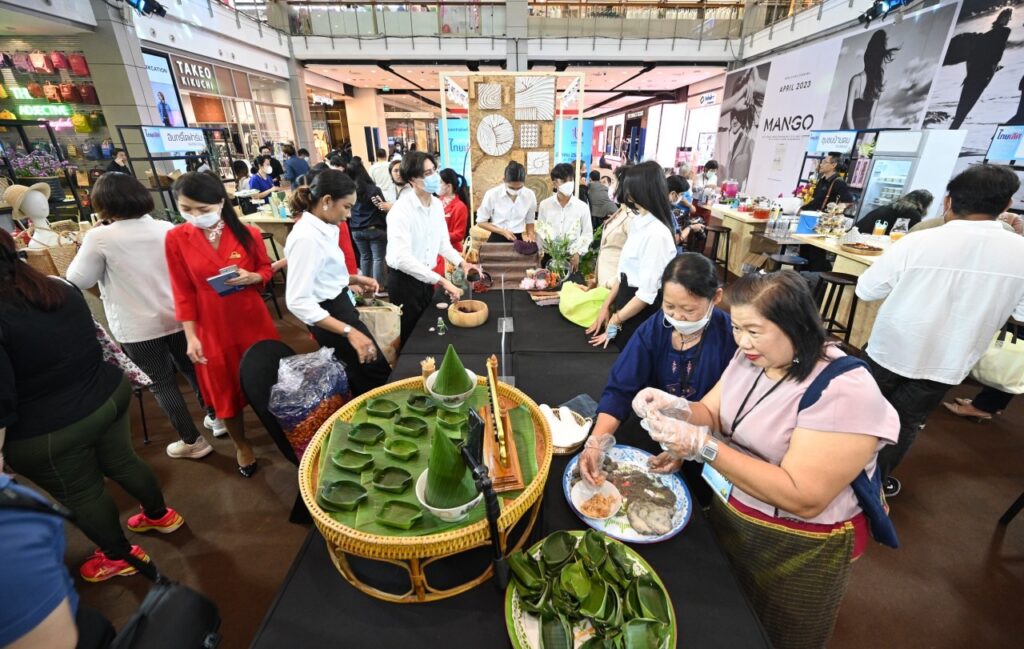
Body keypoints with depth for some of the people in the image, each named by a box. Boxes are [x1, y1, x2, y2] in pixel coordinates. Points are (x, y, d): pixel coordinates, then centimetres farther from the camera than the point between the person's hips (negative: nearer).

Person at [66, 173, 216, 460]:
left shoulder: (99, 237, -14)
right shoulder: (166, 228, -2)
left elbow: (78, 280, -3)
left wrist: (88, 245, 7)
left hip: (137, 327, -4)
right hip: (178, 317, 4)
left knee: (161, 382, 8)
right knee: (191, 369, 19)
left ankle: (192, 441, 16)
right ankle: (215, 417, 32)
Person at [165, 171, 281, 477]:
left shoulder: (248, 233, -6)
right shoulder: (176, 239, -8)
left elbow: (266, 269, 7)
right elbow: (182, 292, -5)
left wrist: (253, 277, -16)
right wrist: (191, 335, -8)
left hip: (253, 319, 1)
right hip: (212, 327, 0)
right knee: (225, 389, 12)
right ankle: (241, 445, 34)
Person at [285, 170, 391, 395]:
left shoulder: (323, 229, 3)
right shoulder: (306, 238, -25)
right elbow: (298, 301, -30)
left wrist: (354, 279, 3)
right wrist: (349, 331, -34)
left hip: (340, 306, 10)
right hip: (330, 315, -9)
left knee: (362, 377, 23)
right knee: (379, 376, 2)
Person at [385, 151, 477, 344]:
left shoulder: (437, 205, 0)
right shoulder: (401, 210, -24)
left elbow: (442, 242, 9)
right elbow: (403, 258, -32)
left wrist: (462, 263, -7)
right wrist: (442, 281, -35)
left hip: (425, 278, 7)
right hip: (404, 280, -6)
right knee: (409, 334, 10)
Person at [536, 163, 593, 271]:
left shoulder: (582, 207, -2)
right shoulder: (544, 205, 1)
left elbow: (587, 234, 2)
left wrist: (578, 253, -9)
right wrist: (542, 253, -2)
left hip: (572, 258, 0)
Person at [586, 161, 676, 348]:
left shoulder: (656, 233, -23)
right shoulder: (637, 223, 4)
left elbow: (647, 293, -23)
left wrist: (615, 321, -14)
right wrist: (606, 306, 6)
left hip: (642, 312, -8)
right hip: (626, 302, 8)